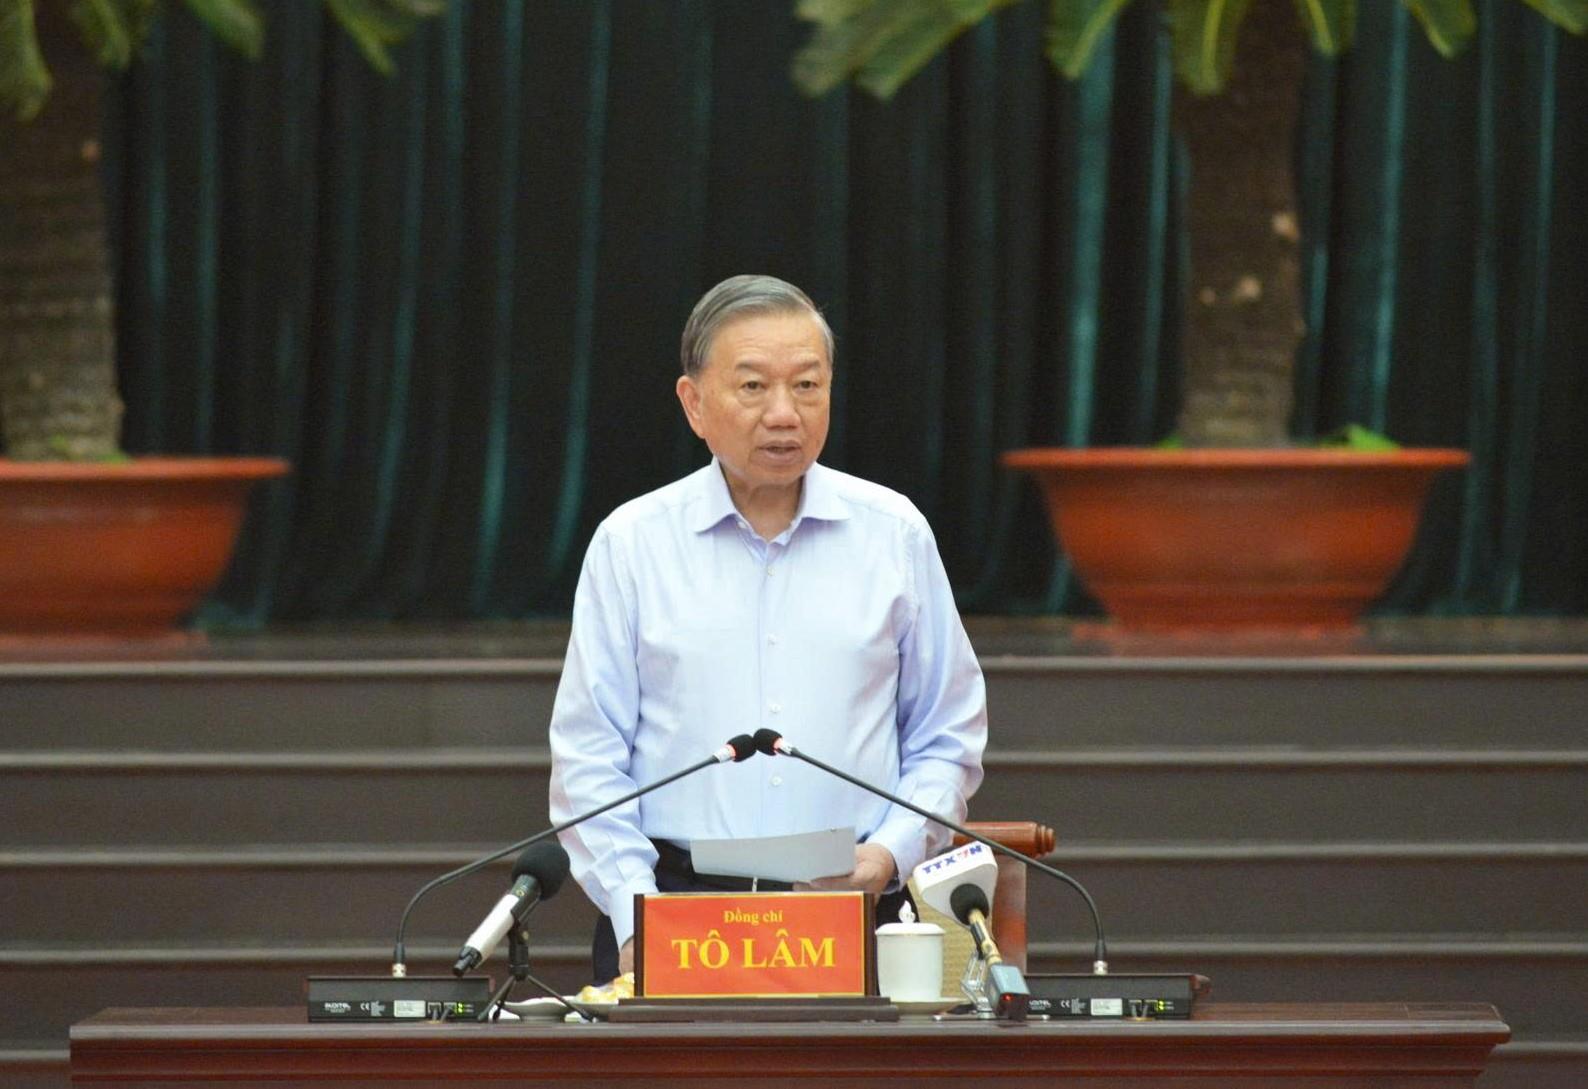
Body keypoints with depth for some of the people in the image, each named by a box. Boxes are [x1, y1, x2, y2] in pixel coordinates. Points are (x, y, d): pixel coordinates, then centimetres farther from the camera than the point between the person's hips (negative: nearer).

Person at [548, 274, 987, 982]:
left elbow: (948, 738, 14)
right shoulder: (631, 542, 7)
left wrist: (892, 851, -3)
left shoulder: (895, 535, 11)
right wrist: (635, 914, -6)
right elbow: (589, 757, 6)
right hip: (672, 904, -1)